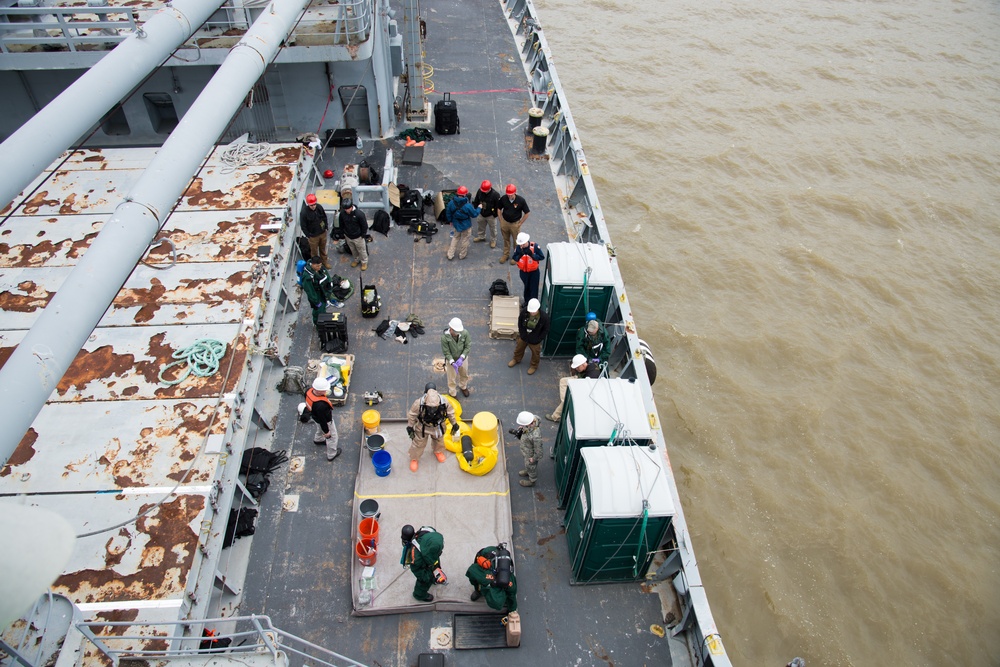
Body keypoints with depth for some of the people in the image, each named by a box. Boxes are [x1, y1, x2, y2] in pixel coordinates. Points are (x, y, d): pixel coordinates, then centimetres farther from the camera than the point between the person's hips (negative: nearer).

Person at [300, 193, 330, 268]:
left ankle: (324, 261, 45)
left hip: (323, 233, 4)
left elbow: (324, 217, 6)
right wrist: (308, 235, -11)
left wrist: (325, 227, 7)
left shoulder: (319, 207, -12)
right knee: (314, 251, 15)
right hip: (313, 236, -4)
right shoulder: (304, 212, -25)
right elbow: (303, 226, -15)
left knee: (323, 248, 24)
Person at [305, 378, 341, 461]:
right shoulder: (320, 405, -47)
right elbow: (322, 420, -31)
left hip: (315, 416, 7)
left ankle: (318, 440, 70)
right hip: (326, 421, -7)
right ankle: (331, 455, 44)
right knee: (332, 437, 21)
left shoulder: (309, 390, -26)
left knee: (320, 429, 39)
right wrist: (326, 431, -14)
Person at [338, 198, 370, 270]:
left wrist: (363, 235, -9)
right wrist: (343, 232, 9)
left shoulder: (359, 214, -31)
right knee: (353, 250, 26)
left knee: (362, 250, 17)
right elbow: (341, 223, 3)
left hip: (358, 237, -4)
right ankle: (356, 260, 52)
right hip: (348, 236, 4)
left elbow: (364, 225, -17)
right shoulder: (342, 212, -17)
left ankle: (364, 262, 41)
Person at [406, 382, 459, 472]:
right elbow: (411, 415, -19)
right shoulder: (418, 404, -39)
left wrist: (454, 424, 0)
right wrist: (410, 427, -9)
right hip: (422, 427, -2)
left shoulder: (445, 403, -36)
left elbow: (450, 413, -13)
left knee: (439, 440, 30)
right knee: (418, 443, 20)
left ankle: (438, 451, 65)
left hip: (438, 427, 2)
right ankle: (413, 459, 50)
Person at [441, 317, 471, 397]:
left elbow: (467, 347, -15)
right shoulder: (444, 337, -32)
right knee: (452, 378, 15)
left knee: (464, 374, 27)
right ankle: (452, 393, 42)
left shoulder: (465, 333, -26)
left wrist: (461, 358, -26)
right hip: (451, 359, -3)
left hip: (463, 358, 3)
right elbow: (446, 352, -22)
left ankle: (463, 387, 58)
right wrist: (453, 363, -33)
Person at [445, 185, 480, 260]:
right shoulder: (468, 206, -31)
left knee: (455, 238, 25)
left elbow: (448, 214, -3)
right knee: (465, 240, 19)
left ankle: (450, 255, 31)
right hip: (466, 226, -4)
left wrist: (450, 221, 17)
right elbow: (474, 214, -14)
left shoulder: (451, 203, -18)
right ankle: (462, 255, 36)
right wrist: (479, 208, 4)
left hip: (456, 225, 4)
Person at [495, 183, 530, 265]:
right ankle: (506, 254, 37)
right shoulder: (503, 199, -14)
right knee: (506, 239, 19)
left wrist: (520, 223, -8)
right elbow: (499, 209, 4)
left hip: (515, 224, -2)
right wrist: (501, 221, 1)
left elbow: (527, 213, -10)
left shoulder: (521, 200, -20)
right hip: (505, 222, 2)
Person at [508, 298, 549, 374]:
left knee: (535, 354, 23)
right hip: (523, 337, 3)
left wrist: (538, 339, -13)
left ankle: (534, 366, 51)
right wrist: (522, 333, -3)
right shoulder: (524, 311, -26)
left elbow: (545, 330, -17)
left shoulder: (544, 317, -34)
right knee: (519, 348, 29)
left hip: (535, 340, -3)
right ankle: (516, 359, 59)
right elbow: (520, 322, -6)